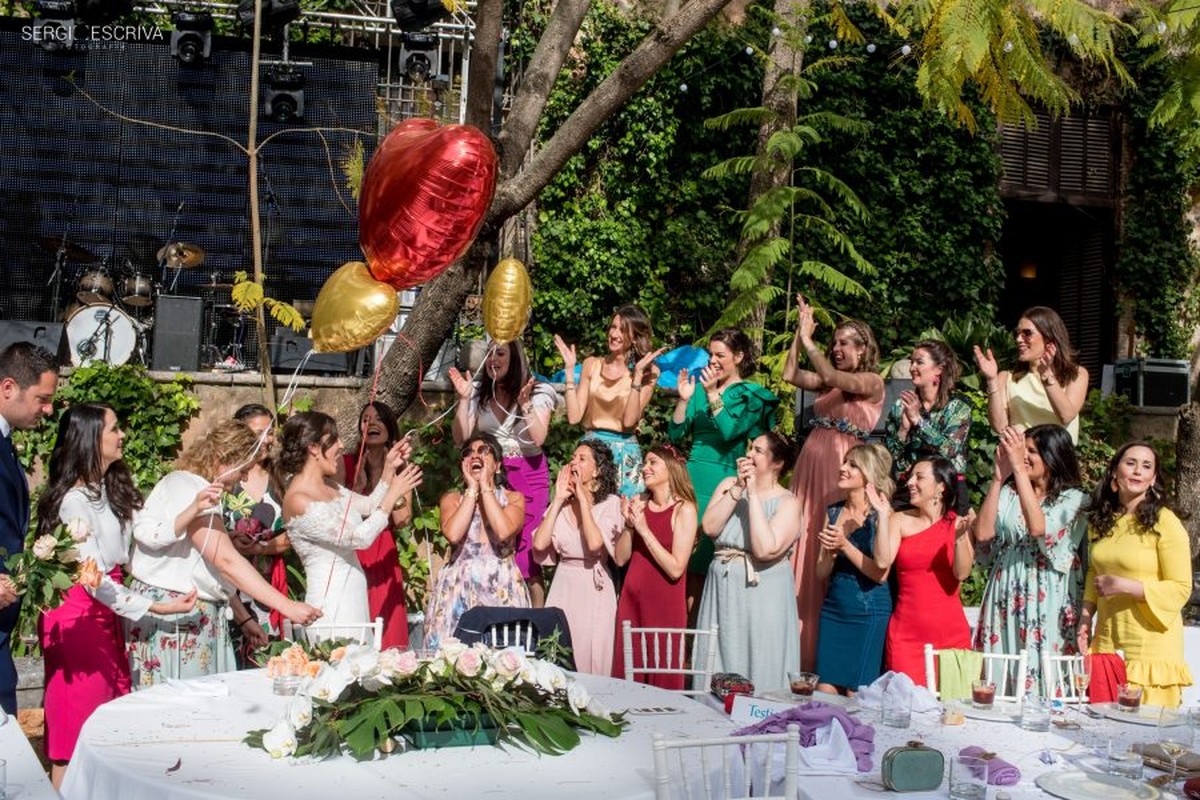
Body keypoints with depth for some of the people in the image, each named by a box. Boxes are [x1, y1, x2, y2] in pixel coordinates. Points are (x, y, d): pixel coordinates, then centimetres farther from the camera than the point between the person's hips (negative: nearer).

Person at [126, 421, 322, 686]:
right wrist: (287, 607, -31)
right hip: (172, 615, -10)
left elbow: (214, 569, 14)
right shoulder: (191, 490, -18)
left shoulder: (181, 483, 14)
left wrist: (244, 618, 11)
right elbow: (226, 562, -28)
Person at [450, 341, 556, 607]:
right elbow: (461, 438, 4)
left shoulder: (537, 394, 0)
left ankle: (537, 613, 0)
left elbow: (538, 438, -9)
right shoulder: (479, 394, 9)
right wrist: (463, 399, -4)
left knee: (527, 550, -7)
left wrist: (525, 404, -17)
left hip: (529, 475, -3)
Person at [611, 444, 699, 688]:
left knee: (662, 679, 2)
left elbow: (676, 569, -16)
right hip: (631, 600, 5)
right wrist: (629, 524, -9)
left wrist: (644, 530, -16)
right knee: (626, 673, 9)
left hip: (665, 604, -5)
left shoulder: (684, 509, -9)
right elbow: (620, 559, 6)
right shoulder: (639, 504, 6)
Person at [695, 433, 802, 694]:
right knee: (716, 674, 9)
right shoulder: (729, 485, 7)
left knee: (759, 673, 2)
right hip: (722, 593, 4)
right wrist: (738, 489, -10)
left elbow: (765, 549, -21)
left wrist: (754, 494, -17)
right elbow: (709, 527, -7)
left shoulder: (787, 503, -6)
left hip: (764, 597, -4)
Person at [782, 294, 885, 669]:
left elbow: (831, 377, -18)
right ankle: (803, 644, 14)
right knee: (804, 554, 6)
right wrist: (800, 333, 3)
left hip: (841, 473, -6)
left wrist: (808, 341, -12)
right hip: (811, 468, 6)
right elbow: (791, 375, 5)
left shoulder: (872, 382, -3)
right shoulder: (829, 382, 16)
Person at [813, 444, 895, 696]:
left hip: (869, 611, -5)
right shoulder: (833, 512, 8)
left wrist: (844, 545, -19)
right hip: (833, 608, 5)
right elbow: (820, 575, 9)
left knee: (857, 695, 2)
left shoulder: (882, 513, -7)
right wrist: (830, 551, -10)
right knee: (826, 690, 6)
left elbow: (881, 573, -16)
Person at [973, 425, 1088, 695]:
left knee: (1041, 677, -4)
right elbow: (983, 533, -4)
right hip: (1006, 596, 4)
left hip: (1046, 600, -3)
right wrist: (998, 477, -4)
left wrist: (1019, 468, -20)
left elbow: (1039, 528, -20)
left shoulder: (1073, 499, -1)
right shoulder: (1008, 493, 9)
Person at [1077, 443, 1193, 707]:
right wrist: (1086, 617, 10)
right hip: (1106, 642, 5)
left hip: (1151, 647, -5)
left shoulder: (1164, 522, -8)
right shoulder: (1100, 521, 11)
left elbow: (1180, 589, -9)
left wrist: (1122, 585, -16)